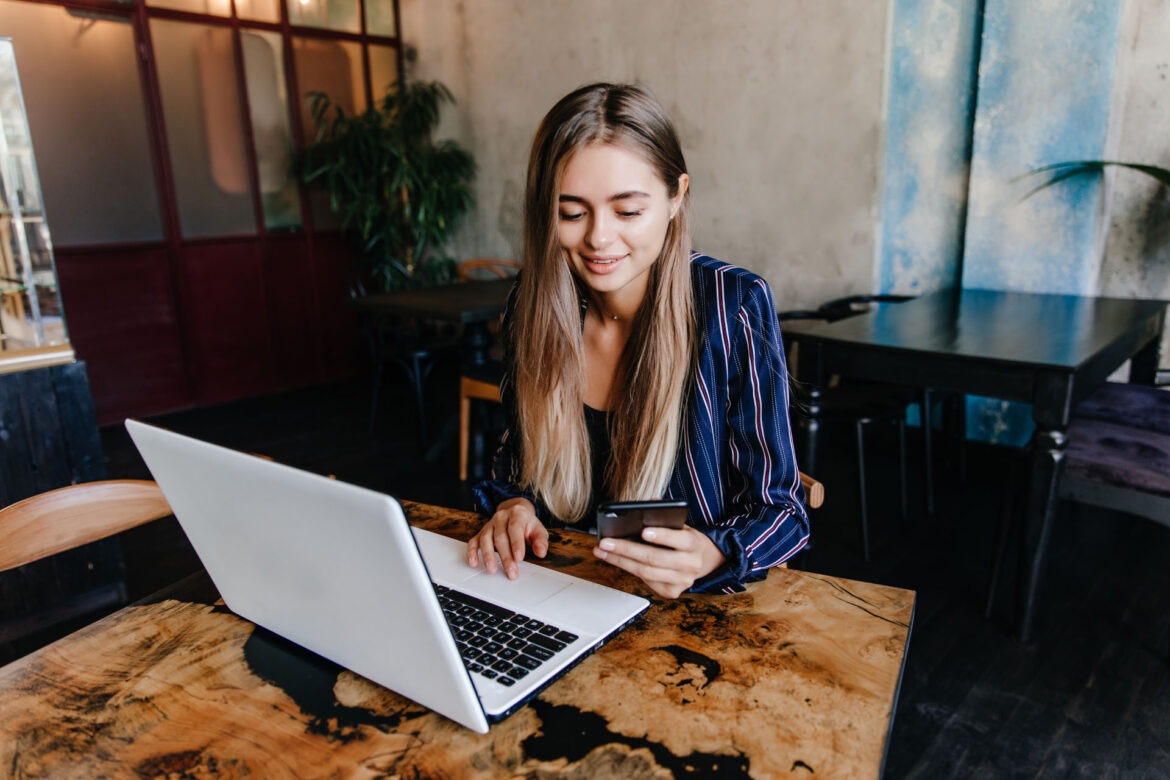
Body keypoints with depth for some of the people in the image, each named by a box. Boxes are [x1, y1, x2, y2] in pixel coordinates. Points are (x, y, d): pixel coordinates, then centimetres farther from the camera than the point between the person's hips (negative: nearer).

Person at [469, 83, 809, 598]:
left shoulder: (734, 306, -15)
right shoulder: (532, 304, -4)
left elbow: (778, 507, -10)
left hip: (701, 609, -1)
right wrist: (513, 505, -11)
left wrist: (710, 556, -30)